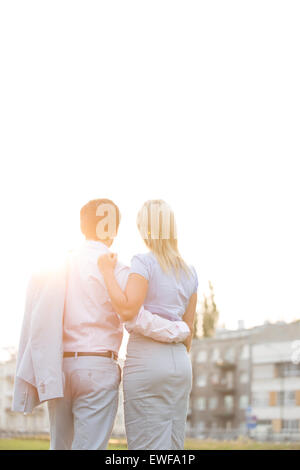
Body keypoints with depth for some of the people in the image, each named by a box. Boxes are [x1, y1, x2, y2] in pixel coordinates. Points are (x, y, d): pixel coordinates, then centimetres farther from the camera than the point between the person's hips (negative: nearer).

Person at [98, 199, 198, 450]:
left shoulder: (144, 262, -6)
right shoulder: (189, 272, 13)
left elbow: (127, 310, -20)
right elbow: (188, 330, 15)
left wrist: (108, 271, -10)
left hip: (146, 362, -6)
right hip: (180, 363, 7)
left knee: (147, 446, -5)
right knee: (173, 446, 8)